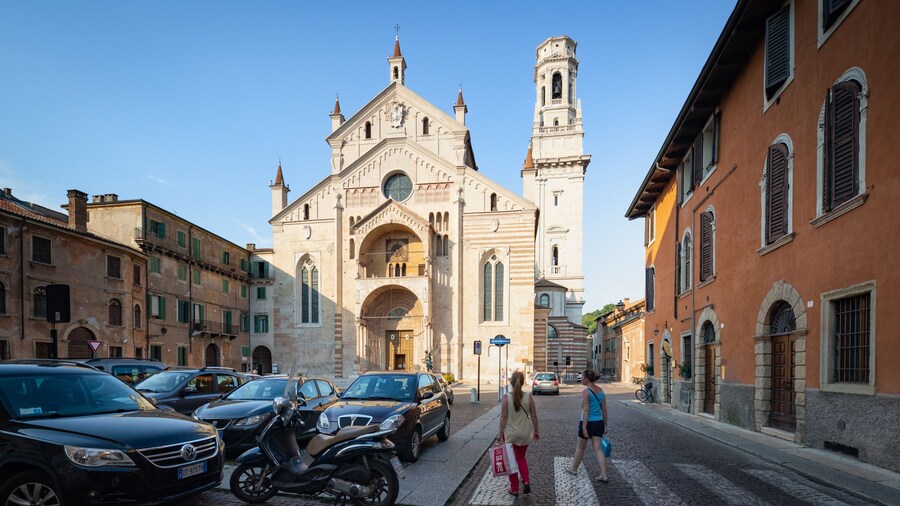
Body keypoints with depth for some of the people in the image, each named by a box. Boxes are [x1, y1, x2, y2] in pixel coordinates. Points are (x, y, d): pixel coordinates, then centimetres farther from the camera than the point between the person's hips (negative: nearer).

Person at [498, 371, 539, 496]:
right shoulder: (528, 398, -7)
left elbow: (503, 417, -12)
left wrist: (501, 434, -4)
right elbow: (534, 417, -1)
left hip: (510, 434, -3)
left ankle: (514, 489, 19)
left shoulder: (506, 397, -14)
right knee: (521, 458, 23)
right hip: (525, 434, 3)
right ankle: (526, 481, 7)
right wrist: (536, 431, 12)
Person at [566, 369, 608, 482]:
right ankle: (604, 475, 1)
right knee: (598, 449, 7)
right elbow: (604, 409, 10)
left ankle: (574, 469, 31)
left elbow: (586, 410, -19)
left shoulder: (586, 392, -15)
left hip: (588, 422, -6)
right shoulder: (601, 391, 6)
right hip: (599, 423, 6)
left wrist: (584, 427, -19)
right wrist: (605, 424, 18)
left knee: (580, 447, 13)